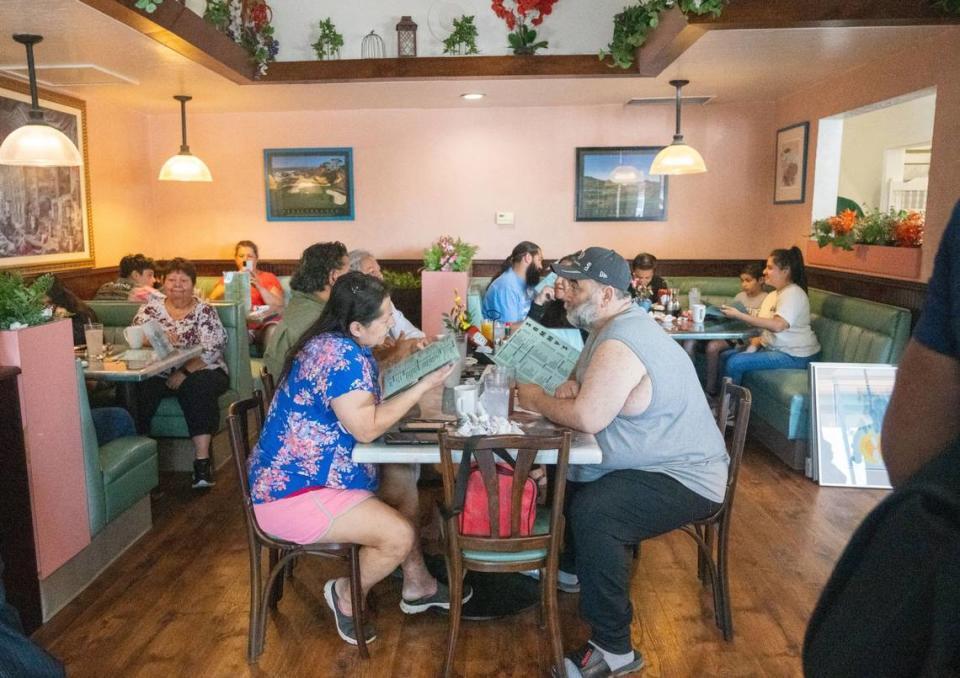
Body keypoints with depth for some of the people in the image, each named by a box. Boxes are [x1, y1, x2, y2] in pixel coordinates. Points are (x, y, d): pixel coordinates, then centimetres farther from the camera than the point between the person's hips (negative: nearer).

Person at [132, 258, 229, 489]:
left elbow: (211, 351, -7)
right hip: (158, 374, 2)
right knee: (138, 389, -28)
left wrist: (184, 372, -20)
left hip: (200, 372, -2)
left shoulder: (205, 311, 4)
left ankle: (202, 460, -34)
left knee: (198, 387, -34)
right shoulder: (150, 309, 13)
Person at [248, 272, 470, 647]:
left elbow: (363, 386, 12)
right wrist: (423, 386, -20)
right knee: (399, 535, -18)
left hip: (307, 472, 11)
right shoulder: (341, 356, -26)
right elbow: (367, 428, -26)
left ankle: (417, 586, 28)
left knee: (404, 490, 16)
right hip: (292, 492, -11)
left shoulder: (336, 343, 6)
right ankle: (346, 597, 10)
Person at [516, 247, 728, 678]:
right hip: (659, 461, 11)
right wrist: (572, 386, -4)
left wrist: (537, 401, -13)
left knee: (591, 513, -32)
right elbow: (589, 398, 20)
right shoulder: (614, 326, 8)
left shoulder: (619, 345, -26)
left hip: (685, 480, -11)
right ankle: (573, 565, 40)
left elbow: (587, 418, -31)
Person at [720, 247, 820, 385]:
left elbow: (777, 325, -32)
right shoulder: (775, 295, 14)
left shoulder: (793, 293, -16)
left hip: (794, 356, -10)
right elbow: (764, 327, 13)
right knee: (725, 355, 6)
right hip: (773, 348, 10)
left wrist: (739, 315, -32)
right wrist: (753, 347, -6)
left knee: (735, 363, -22)